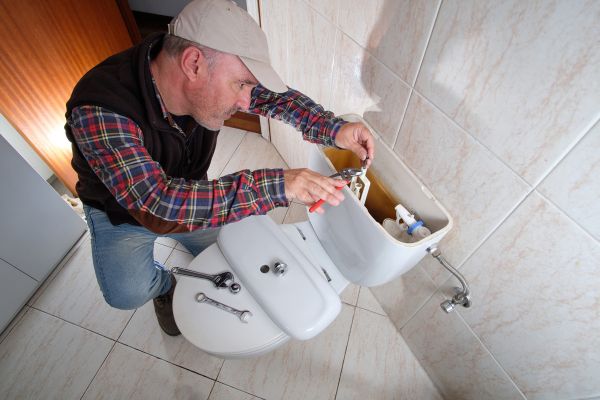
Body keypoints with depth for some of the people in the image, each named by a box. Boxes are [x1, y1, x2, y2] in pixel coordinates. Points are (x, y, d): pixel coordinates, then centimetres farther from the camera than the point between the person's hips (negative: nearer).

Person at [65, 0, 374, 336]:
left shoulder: (207, 79, -23)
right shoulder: (99, 112, -39)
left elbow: (274, 96, -12)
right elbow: (156, 205, -47)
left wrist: (332, 129, -28)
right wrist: (275, 186, -52)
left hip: (186, 198, 4)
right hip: (121, 209, -3)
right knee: (129, 293, -25)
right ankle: (164, 283, 12)